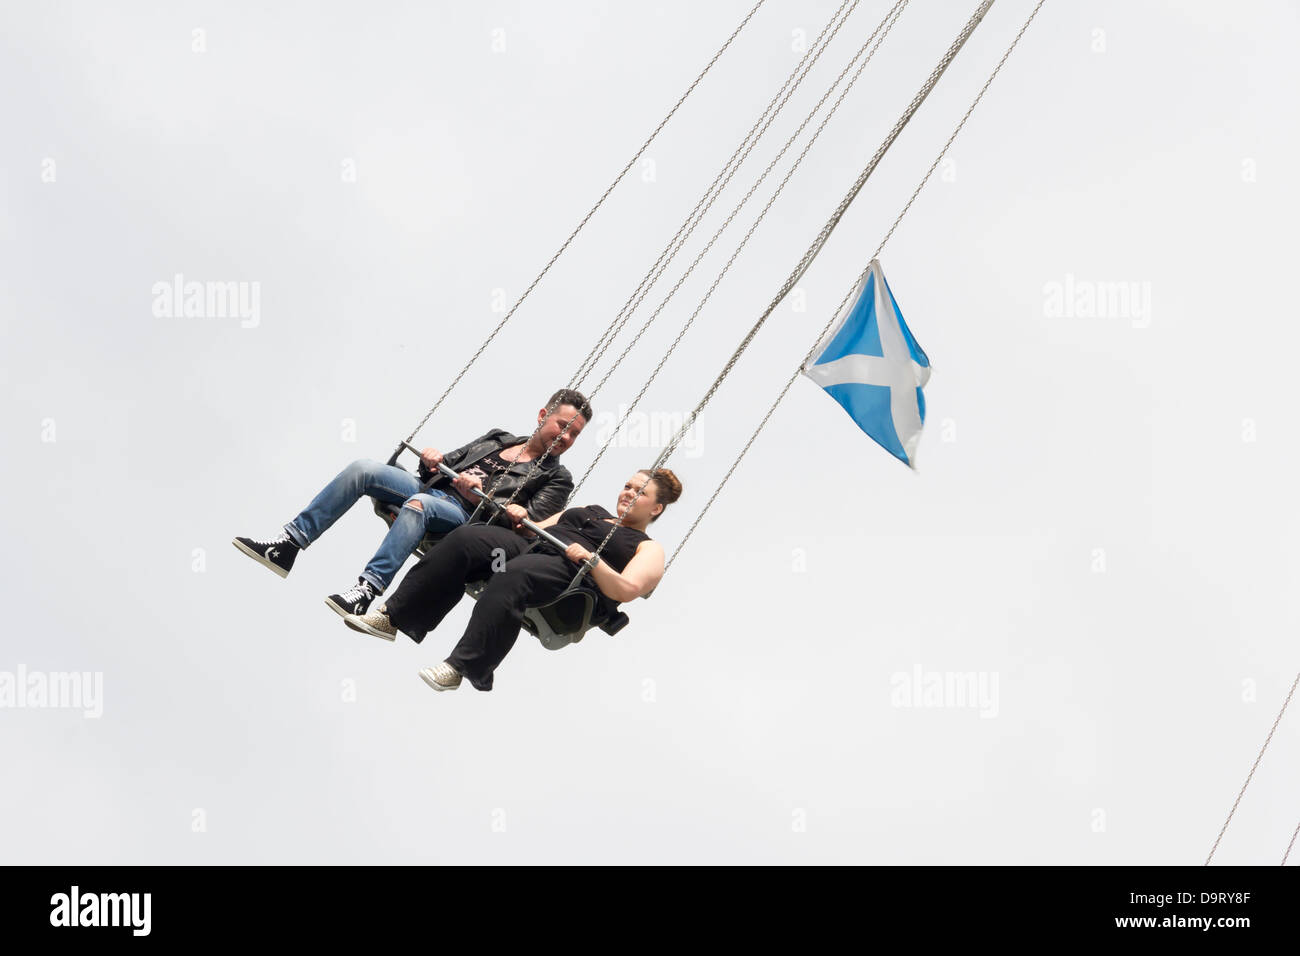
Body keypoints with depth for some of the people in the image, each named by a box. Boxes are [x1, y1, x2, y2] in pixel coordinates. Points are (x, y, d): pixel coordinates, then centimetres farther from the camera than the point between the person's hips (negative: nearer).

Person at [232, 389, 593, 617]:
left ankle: (366, 590, -46)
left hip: (465, 518, -6)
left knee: (418, 504, -39)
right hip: (433, 488, 6)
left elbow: (532, 524, -8)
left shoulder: (556, 478, 10)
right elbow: (451, 461, 28)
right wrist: (432, 461, 4)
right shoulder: (497, 438, 27)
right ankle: (288, 545, -21)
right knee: (364, 469, -17)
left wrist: (479, 496, -17)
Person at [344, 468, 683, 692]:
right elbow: (540, 528, 30)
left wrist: (591, 559, -15)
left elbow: (626, 590, -5)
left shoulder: (648, 548, 14)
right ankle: (392, 617, -25)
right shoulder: (591, 511, 34)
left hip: (570, 576, -6)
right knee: (466, 539, -21)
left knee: (512, 576, -39)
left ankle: (460, 667, -45)